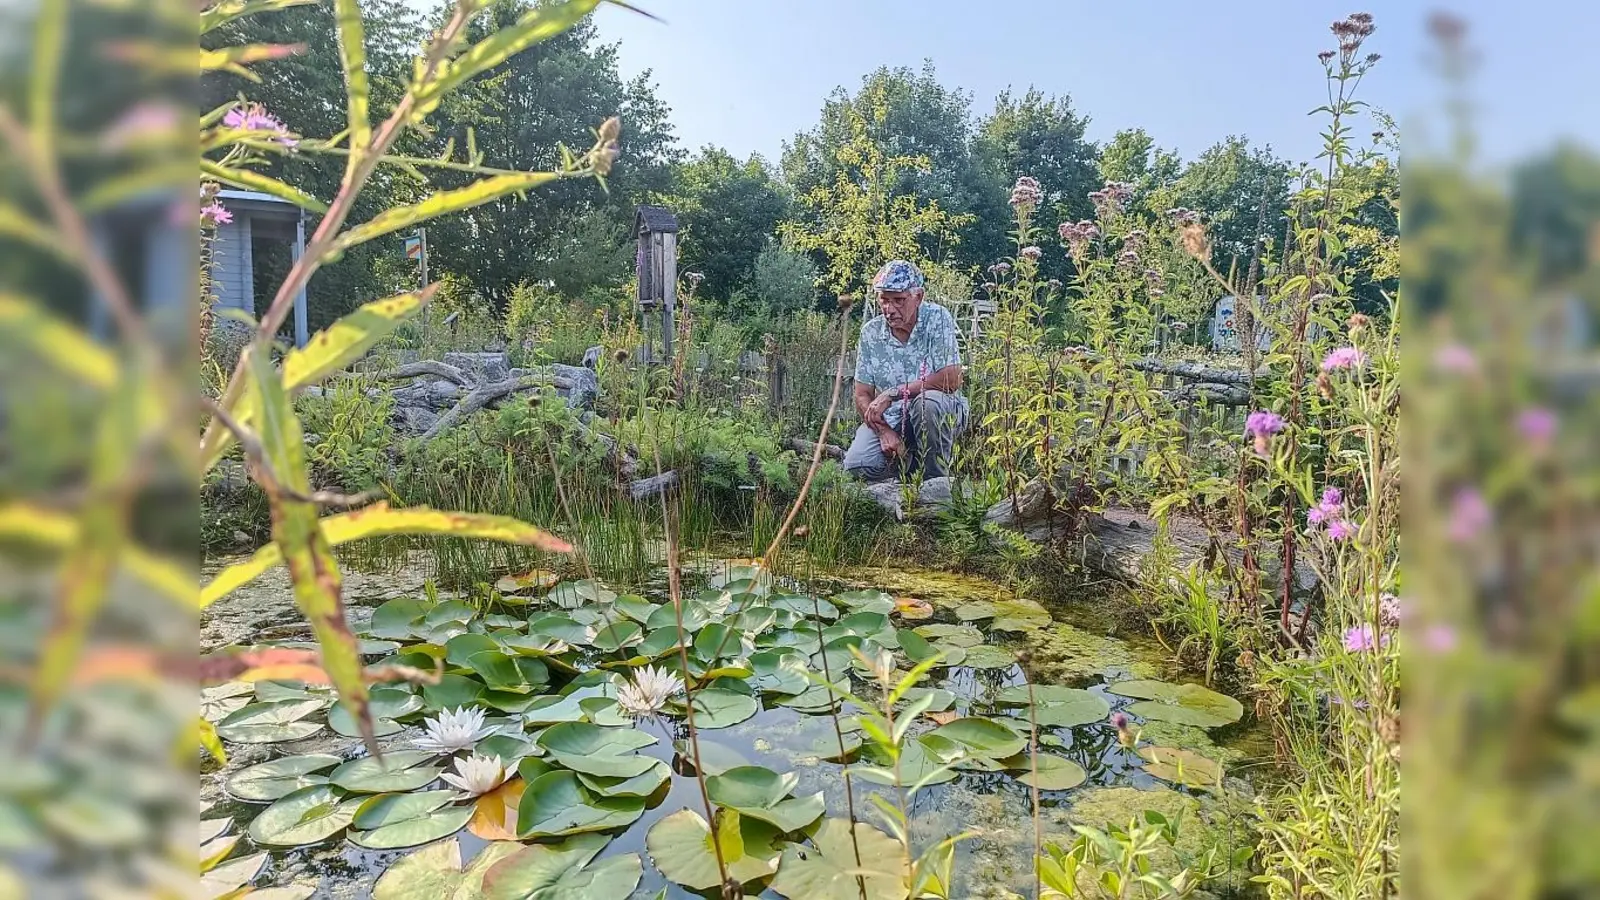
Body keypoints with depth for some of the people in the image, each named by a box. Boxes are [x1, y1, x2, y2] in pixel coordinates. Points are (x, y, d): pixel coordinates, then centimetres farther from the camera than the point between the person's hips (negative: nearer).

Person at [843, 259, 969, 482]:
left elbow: (952, 379, -21)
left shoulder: (937, 318, -11)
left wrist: (893, 393, -23)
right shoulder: (871, 332, -1)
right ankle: (908, 463, 11)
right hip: (890, 420, 3)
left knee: (927, 400, -37)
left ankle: (935, 478, -13)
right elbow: (862, 396, -2)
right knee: (857, 465, -23)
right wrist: (884, 431, -21)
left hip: (942, 415, -3)